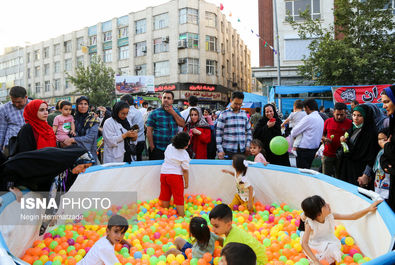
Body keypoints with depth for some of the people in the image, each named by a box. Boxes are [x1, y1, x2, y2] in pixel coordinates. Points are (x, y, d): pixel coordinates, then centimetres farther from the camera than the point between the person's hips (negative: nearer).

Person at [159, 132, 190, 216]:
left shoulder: (169, 146, 2)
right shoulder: (184, 155, -14)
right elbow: (185, 170, -11)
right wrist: (186, 183, -1)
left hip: (164, 172, 6)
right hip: (175, 175, -6)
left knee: (165, 196, 15)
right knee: (179, 198, 2)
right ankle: (181, 216, 6)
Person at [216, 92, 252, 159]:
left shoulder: (244, 114, 12)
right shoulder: (224, 114, -1)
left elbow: (248, 131, 18)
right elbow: (218, 133, -3)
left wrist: (248, 145, 6)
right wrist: (220, 150, -8)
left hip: (242, 151, 4)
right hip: (228, 151, -4)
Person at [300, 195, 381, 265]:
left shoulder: (330, 216, -18)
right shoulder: (309, 223, -32)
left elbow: (352, 217, -14)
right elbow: (304, 244, -41)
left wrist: (369, 209, -26)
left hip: (329, 243, 5)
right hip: (316, 246, -5)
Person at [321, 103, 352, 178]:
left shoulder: (350, 123, -3)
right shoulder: (328, 121, 6)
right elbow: (323, 134, 17)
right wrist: (325, 139, -4)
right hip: (328, 154, 2)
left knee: (339, 177, 3)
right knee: (326, 176, 5)